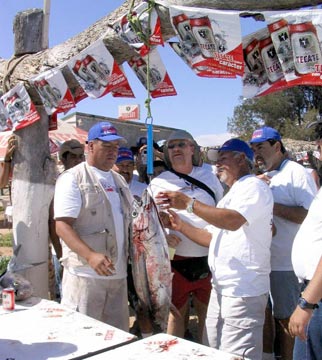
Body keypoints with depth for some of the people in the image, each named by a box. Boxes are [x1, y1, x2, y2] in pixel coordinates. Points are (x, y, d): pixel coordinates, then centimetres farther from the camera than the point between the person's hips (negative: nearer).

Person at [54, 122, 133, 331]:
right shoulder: (72, 178, -6)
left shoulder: (120, 180, 16)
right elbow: (62, 226, -15)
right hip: (85, 274, -7)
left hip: (118, 274, 7)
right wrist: (90, 256, -29)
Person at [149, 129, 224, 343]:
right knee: (177, 312, 11)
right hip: (177, 259, -2)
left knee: (208, 312, 13)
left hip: (209, 258, 2)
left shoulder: (209, 177, 10)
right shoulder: (158, 183, 3)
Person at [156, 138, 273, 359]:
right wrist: (180, 224, 9)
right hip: (221, 288, 10)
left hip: (243, 291, -9)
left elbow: (233, 221, -27)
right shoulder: (231, 195, 22)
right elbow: (213, 238, 20)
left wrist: (189, 203, -23)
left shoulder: (253, 186, -9)